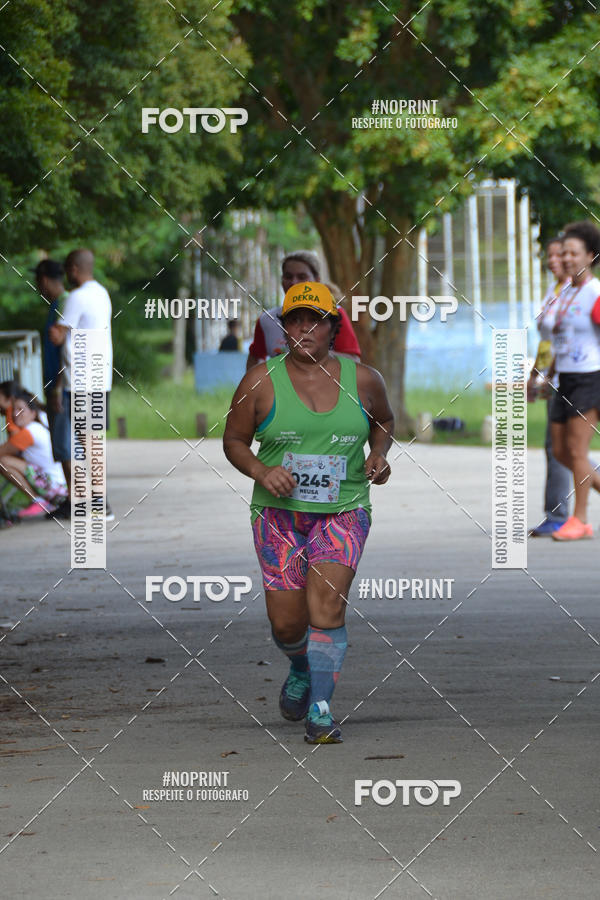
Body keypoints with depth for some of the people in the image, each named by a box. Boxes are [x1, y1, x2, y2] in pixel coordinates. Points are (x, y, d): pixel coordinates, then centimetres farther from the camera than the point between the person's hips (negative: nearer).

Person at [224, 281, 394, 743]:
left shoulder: (362, 379, 3)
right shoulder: (260, 382, -2)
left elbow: (385, 420, 22)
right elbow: (234, 441, 7)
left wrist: (378, 454, 3)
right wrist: (260, 471, -12)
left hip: (343, 511, 0)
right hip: (279, 513, 0)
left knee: (327, 605, -19)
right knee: (287, 623, -1)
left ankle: (321, 710, -16)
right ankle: (302, 669, 34)